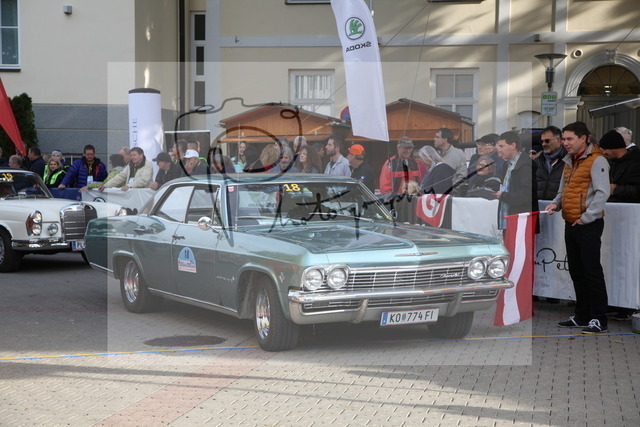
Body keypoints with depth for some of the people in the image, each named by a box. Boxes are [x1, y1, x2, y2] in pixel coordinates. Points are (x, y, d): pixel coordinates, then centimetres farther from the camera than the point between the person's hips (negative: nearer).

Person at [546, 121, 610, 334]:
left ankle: (599, 320, 0)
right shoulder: (569, 162, 15)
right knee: (576, 272, 14)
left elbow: (602, 192, -20)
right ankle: (582, 316, 24)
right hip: (571, 225, 9)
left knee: (592, 271, -6)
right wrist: (556, 204, 5)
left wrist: (587, 217, -20)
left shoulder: (597, 161, -12)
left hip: (589, 225, -9)